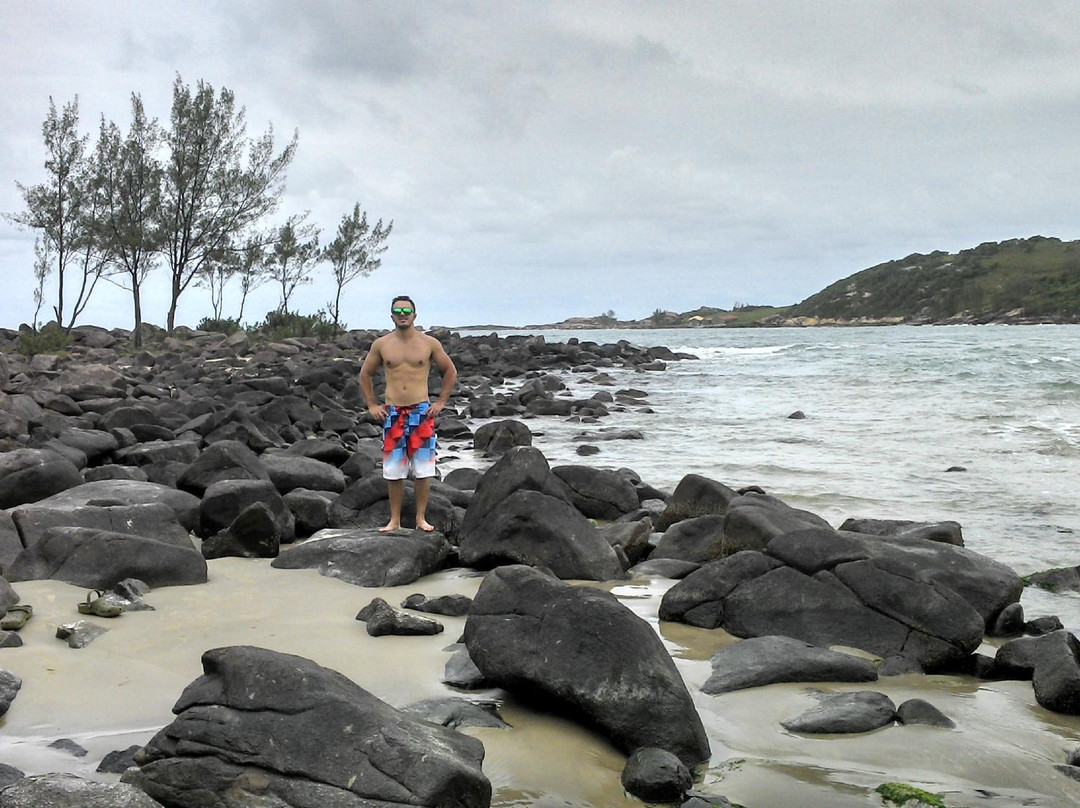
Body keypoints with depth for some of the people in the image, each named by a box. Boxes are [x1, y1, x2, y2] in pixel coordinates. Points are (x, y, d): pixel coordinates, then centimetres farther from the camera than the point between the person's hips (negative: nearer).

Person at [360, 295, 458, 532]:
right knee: (393, 470, 3)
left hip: (421, 412, -1)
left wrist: (441, 401, 5)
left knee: (423, 469, 0)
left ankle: (421, 518, 11)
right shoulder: (381, 345, 5)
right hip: (392, 414, 1)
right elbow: (365, 374, 17)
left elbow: (450, 371, 12)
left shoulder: (430, 344, 1)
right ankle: (394, 520, 13)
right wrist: (372, 404, 9)